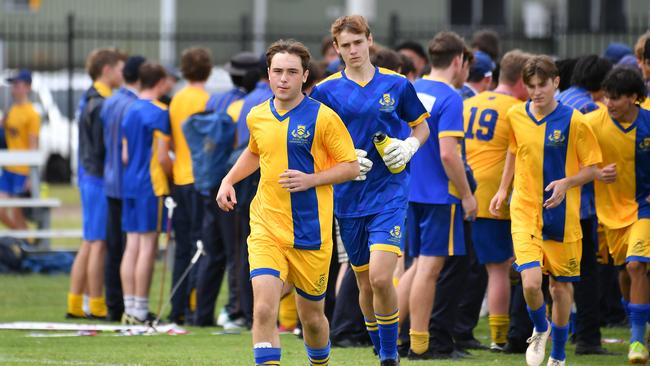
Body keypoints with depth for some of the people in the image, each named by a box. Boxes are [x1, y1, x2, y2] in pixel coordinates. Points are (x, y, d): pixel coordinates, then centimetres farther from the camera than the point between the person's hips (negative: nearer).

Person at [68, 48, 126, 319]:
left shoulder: (91, 101, 15)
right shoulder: (101, 104, -16)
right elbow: (103, 149, -18)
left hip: (90, 177, 10)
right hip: (101, 178, -10)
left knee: (89, 243, 13)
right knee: (98, 243, -5)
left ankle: (75, 303, 15)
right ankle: (96, 305, -2)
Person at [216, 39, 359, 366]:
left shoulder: (323, 117, -8)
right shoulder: (257, 117, 6)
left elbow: (351, 167, -4)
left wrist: (310, 180, -18)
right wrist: (229, 180, 13)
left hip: (311, 233, -2)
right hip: (266, 229, 2)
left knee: (312, 317, 12)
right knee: (263, 309, -18)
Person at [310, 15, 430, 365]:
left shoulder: (396, 84, 2)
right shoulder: (326, 90, 2)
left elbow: (421, 126, 15)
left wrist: (410, 146, -6)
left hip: (390, 193, -2)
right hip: (348, 197, 2)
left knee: (381, 277, -17)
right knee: (365, 282, 10)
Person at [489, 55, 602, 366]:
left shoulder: (574, 121, -9)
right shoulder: (516, 116, 1)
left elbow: (591, 168, -5)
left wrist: (566, 183, -22)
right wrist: (503, 190, 16)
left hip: (562, 215, -1)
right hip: (525, 212, 1)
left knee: (561, 285, 7)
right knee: (531, 282, -16)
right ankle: (540, 330, 17)